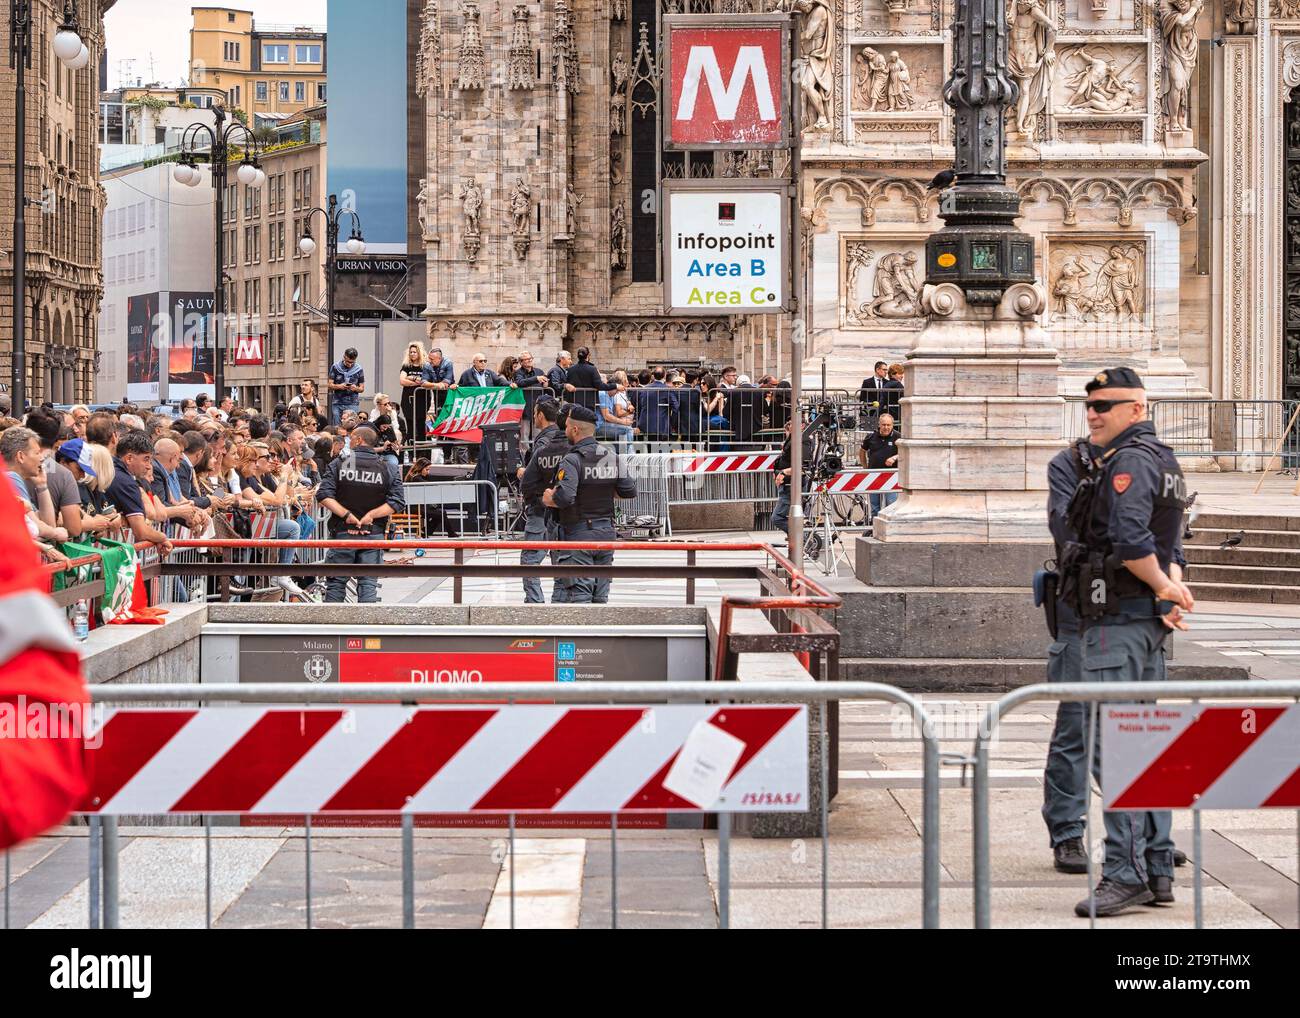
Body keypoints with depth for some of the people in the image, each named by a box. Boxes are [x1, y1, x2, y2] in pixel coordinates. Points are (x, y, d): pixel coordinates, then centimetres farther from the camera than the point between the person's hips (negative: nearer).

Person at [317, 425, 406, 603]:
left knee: (336, 582, 8)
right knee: (368, 583, 4)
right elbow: (397, 502, -8)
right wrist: (371, 515, -7)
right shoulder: (387, 470, 1)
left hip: (343, 533, -1)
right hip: (373, 535, 1)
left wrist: (347, 515, -11)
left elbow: (323, 496, -10)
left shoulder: (339, 464, -1)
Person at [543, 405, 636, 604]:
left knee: (580, 593, -4)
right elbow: (630, 491, 7)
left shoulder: (572, 460, -15)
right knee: (600, 594, 12)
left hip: (579, 534, -6)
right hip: (607, 532, 6)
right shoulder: (612, 457, 5)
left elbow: (564, 497, -26)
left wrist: (548, 499, -5)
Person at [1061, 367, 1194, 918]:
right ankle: (1158, 870, 15)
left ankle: (1125, 872, -14)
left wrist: (1163, 586, -11)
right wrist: (1172, 590, 3)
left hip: (1117, 619, -11)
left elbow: (1130, 540, -25)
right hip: (1148, 621, 11)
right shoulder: (1161, 460, 19)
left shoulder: (1129, 460, -13)